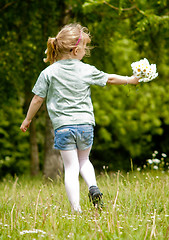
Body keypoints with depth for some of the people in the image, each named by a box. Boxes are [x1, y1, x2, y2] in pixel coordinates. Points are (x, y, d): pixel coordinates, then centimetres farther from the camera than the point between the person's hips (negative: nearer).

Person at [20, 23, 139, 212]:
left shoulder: (48, 73, -4)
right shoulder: (87, 71, 0)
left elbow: (38, 99, -1)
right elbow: (109, 79, 14)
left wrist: (27, 119, 13)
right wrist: (130, 80, 31)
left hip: (63, 127, -2)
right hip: (85, 124, 2)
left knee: (71, 167, 3)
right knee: (83, 160, 23)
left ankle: (76, 209, -3)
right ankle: (93, 186, -3)